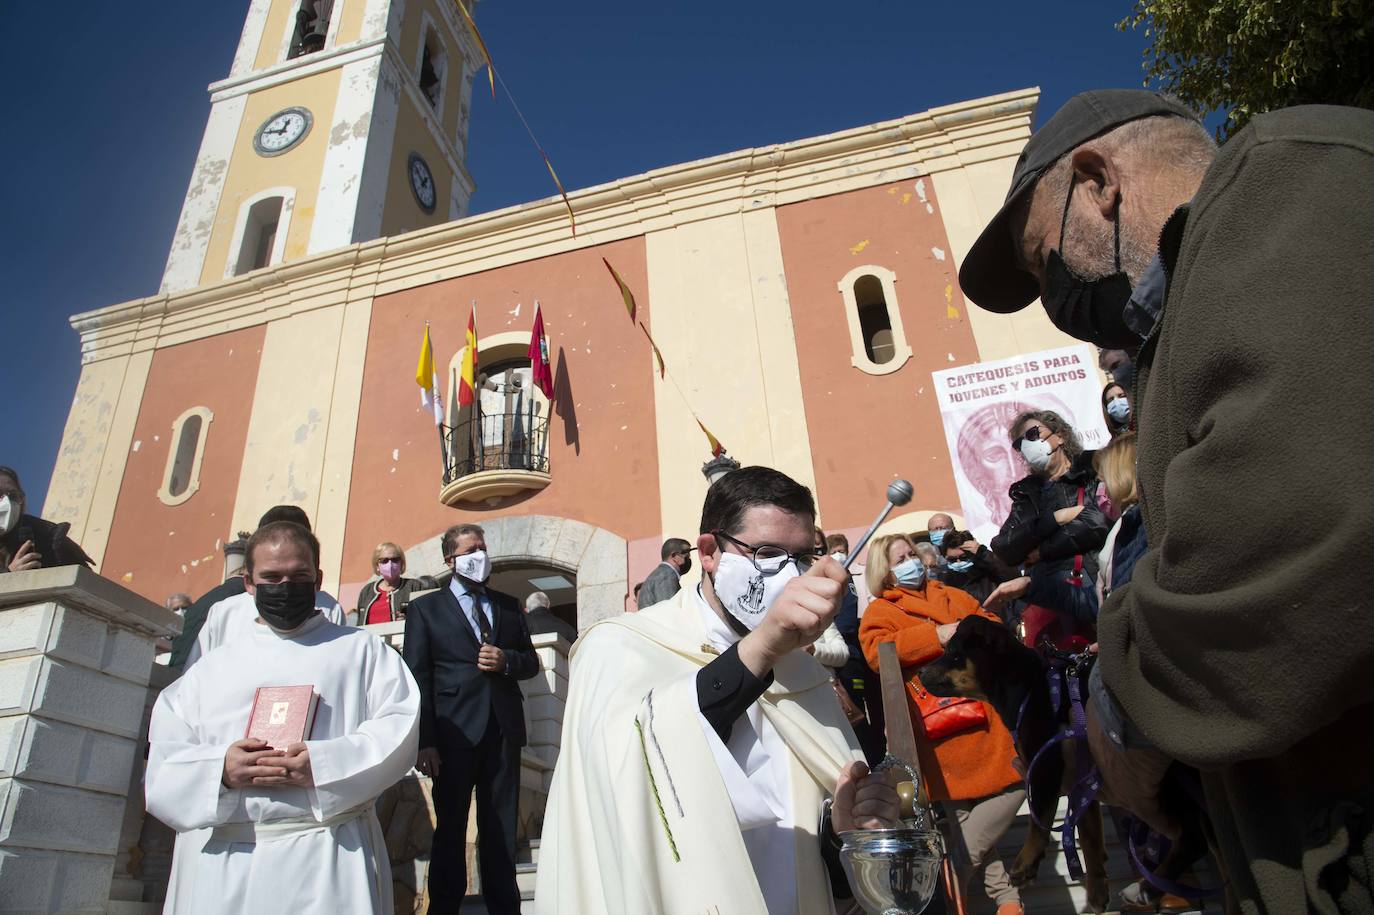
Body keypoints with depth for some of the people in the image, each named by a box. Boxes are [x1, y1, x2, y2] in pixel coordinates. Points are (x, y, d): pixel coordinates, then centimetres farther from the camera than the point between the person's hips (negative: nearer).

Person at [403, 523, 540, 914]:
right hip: (455, 732, -3)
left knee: (501, 827, 10)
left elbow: (531, 661, 18)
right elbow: (418, 678, -3)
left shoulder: (508, 605, 15)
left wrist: (506, 660, -6)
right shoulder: (426, 608, 4)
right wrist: (424, 741, -11)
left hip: (503, 731, 3)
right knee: (451, 827, 6)